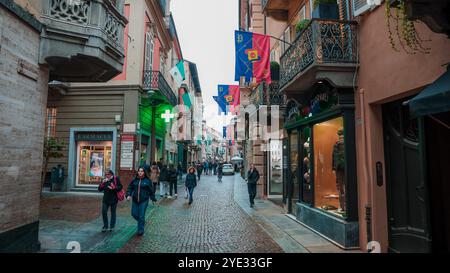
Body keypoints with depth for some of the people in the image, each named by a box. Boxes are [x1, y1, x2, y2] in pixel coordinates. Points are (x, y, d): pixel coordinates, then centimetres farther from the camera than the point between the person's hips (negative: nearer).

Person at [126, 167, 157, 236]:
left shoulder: (148, 181, -5)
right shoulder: (134, 180, 3)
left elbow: (151, 191, 2)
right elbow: (130, 188, 9)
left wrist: (153, 199, 7)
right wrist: (128, 195, -7)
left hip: (144, 201, -4)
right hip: (135, 200, 4)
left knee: (141, 216, -1)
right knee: (134, 214, 9)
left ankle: (140, 230, 14)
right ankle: (141, 222, 39)